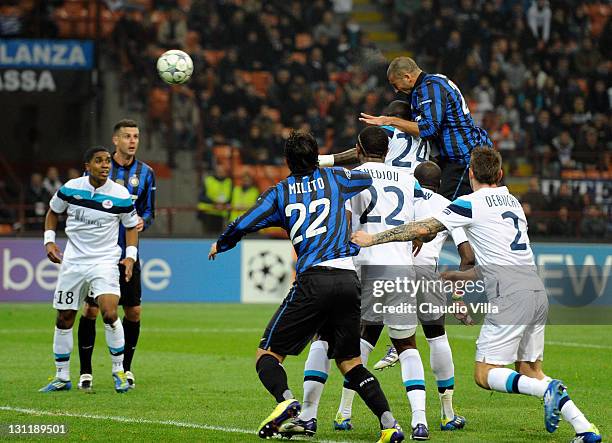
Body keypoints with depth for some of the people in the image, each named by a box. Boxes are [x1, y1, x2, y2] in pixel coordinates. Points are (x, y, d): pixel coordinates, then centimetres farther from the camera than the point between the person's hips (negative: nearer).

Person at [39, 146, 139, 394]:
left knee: (110, 313, -21)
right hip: (73, 261, 3)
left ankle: (119, 371, -3)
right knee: (64, 319, 6)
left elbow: (131, 226, 7)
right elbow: (53, 211, 15)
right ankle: (62, 377, 20)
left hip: (105, 260, -3)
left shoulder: (120, 195, -8)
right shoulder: (70, 188, -4)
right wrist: (49, 241, 4)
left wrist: (130, 256, -5)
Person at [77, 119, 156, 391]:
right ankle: (85, 372, 4)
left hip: (127, 253, 3)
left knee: (134, 311, 1)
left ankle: (126, 368, 18)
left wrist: (142, 221, -12)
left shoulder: (145, 173, 6)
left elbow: (149, 212, 10)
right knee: (91, 309, -5)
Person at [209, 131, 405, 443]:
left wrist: (220, 245, 29)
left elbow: (242, 225, 8)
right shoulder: (334, 178, 16)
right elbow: (372, 178, 32)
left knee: (267, 354, 3)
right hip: (348, 279, 3)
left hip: (313, 279, -3)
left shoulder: (280, 192, 11)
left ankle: (285, 399, -28)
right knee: (349, 361, 13)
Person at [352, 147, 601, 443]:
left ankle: (548, 390, -25)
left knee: (484, 375, -3)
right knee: (529, 372, 15)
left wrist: (373, 239, 7)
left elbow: (422, 229, -3)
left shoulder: (471, 203, -2)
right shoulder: (513, 202, 21)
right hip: (537, 291, 7)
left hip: (511, 296, -7)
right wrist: (460, 276, 38)